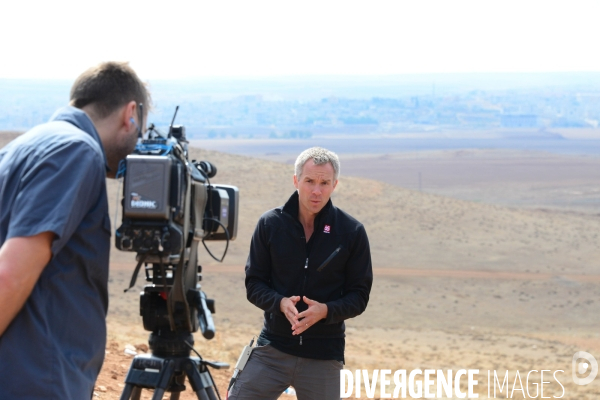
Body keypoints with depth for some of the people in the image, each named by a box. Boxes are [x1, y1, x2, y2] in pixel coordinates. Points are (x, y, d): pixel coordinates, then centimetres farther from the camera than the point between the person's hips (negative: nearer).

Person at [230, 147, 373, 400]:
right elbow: (254, 283, 4)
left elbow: (359, 295, 1)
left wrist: (325, 310, -18)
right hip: (272, 349, 1)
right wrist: (280, 303, -17)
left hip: (323, 355, -1)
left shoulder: (352, 232, -3)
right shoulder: (270, 224, -1)